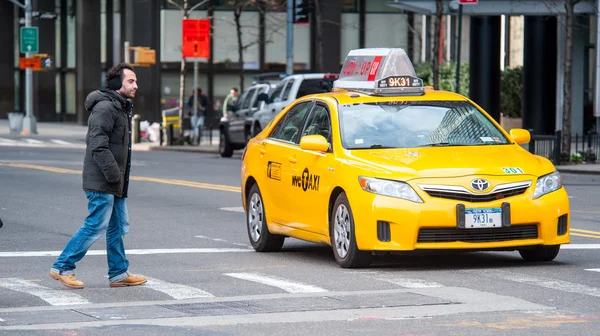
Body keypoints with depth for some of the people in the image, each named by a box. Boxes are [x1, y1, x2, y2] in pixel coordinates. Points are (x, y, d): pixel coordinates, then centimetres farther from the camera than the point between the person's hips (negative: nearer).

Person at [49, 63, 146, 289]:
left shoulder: (121, 108, 18)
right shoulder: (105, 107, -16)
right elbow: (98, 146, -23)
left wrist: (121, 180, 17)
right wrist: (114, 175, -21)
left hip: (115, 184, 10)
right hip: (101, 183, -10)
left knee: (118, 227, 12)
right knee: (96, 226, -8)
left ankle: (119, 274, 18)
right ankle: (62, 267, -1)